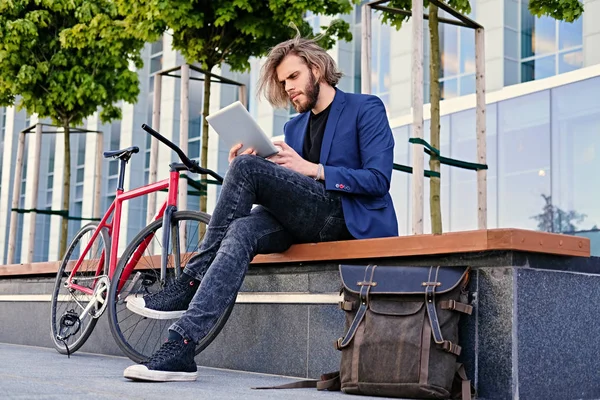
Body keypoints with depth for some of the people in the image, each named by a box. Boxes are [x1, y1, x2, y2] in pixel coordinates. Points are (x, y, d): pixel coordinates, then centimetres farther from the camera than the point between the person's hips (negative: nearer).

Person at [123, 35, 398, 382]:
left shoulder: (366, 108, 4)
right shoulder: (294, 127, 24)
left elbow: (378, 180, -9)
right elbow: (278, 194, 17)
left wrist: (312, 169, -15)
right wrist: (243, 179, -3)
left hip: (347, 217, -6)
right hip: (304, 221, 6)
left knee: (246, 167, -22)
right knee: (243, 230, -28)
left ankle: (190, 282, -16)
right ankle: (181, 347, -37)